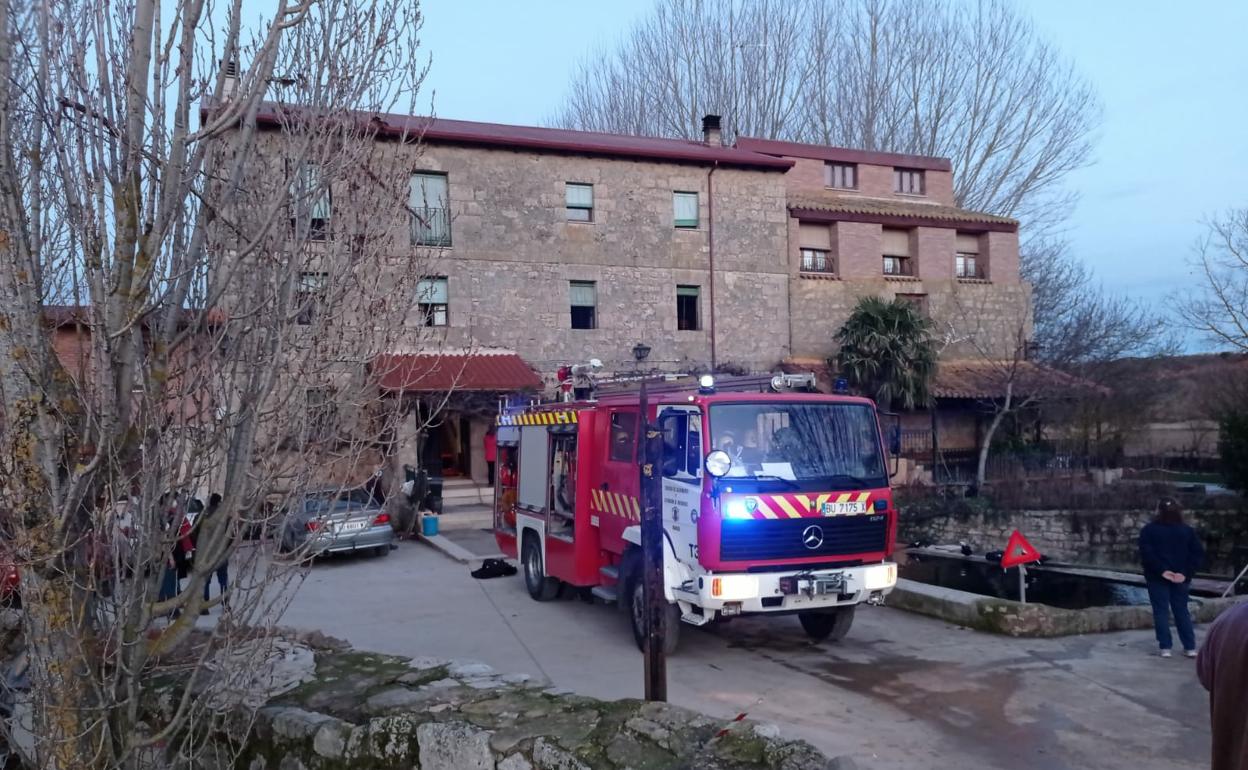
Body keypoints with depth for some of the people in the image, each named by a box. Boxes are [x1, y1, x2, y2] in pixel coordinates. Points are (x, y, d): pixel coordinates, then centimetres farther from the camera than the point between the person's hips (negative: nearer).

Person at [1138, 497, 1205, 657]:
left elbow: (1146, 553, -15)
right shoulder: (1187, 530, 5)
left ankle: (1165, 647, -1)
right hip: (1180, 577, 3)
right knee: (1182, 611, 12)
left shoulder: (1149, 530, -4)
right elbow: (1198, 553, -2)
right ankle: (1190, 647, 12)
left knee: (1161, 611, 2)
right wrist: (1186, 573, -8)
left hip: (1157, 577, -3)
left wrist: (1161, 571, -15)